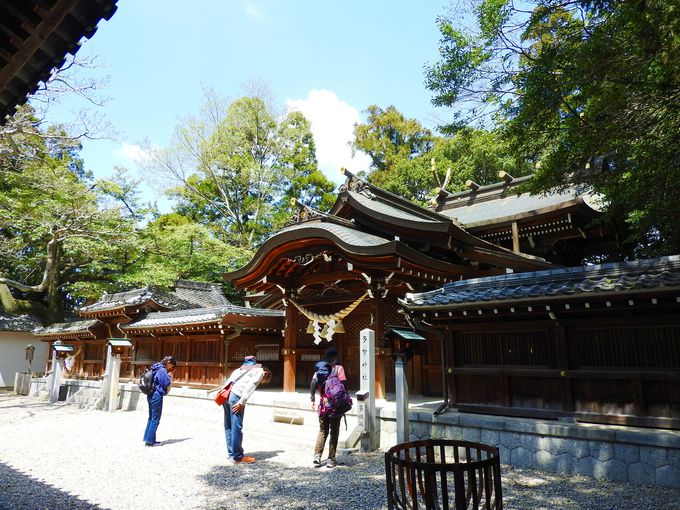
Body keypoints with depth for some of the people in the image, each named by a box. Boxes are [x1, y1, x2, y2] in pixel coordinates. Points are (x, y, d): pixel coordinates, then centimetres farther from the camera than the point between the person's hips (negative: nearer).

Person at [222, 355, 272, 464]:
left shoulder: (244, 368, 30)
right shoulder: (260, 371, 5)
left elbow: (230, 380, 20)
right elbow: (249, 387, -10)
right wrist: (241, 402, -13)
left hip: (226, 394, 8)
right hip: (236, 396, -8)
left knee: (228, 427, 16)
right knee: (237, 428, 1)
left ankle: (231, 453, 25)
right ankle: (237, 457, 9)